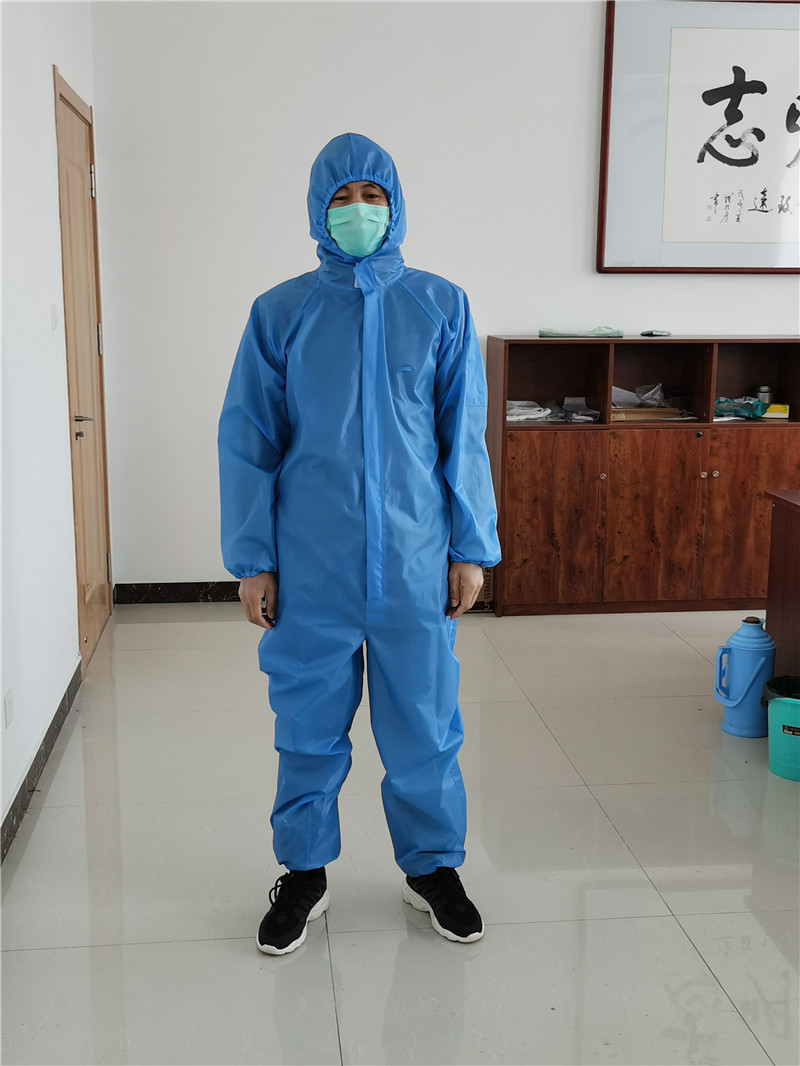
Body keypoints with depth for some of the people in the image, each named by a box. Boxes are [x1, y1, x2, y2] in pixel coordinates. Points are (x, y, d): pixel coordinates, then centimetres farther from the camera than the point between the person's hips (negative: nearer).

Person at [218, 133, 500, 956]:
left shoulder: (441, 308, 2)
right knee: (309, 729, 11)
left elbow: (463, 436, 4)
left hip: (416, 565, 1)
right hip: (310, 570, 0)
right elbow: (247, 441, 1)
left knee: (425, 724, 11)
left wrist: (471, 548, 2)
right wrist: (252, 560, -2)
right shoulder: (279, 314, 0)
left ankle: (431, 865, 32)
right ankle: (304, 872, 31)